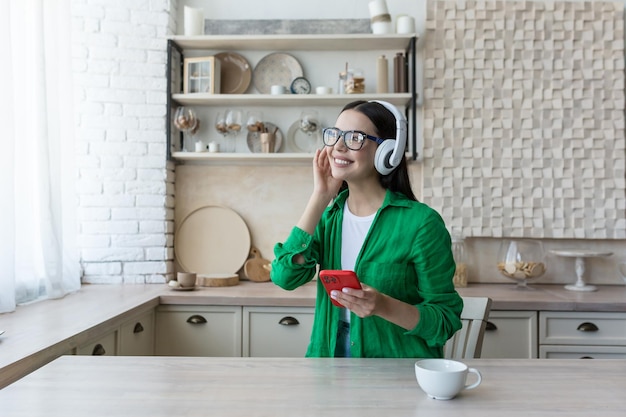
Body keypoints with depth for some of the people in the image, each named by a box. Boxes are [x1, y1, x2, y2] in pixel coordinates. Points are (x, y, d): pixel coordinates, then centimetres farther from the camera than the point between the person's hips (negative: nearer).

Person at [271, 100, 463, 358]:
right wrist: (320, 197, -11)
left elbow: (446, 320, -8)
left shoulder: (421, 223, -11)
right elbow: (285, 277, -11)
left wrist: (383, 306, -25)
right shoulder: (328, 216, 4)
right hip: (331, 354, 4)